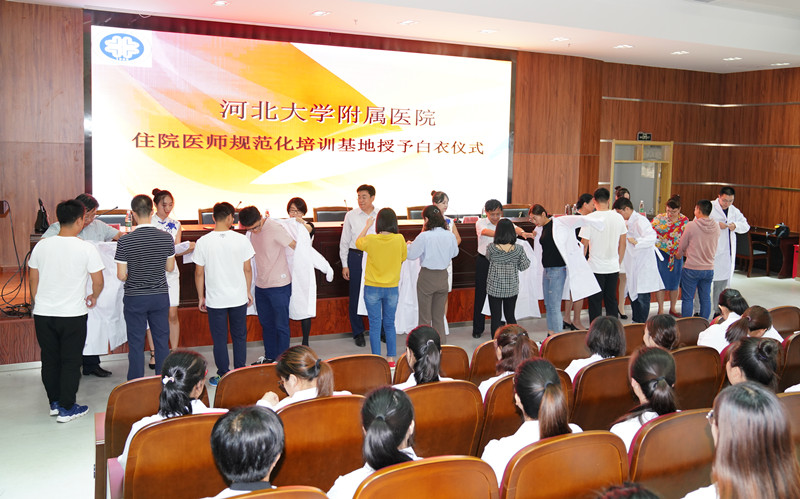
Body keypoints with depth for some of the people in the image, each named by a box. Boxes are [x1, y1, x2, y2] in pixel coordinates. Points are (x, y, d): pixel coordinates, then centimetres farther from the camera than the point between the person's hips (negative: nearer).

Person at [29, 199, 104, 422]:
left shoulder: (41, 246, 0)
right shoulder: (86, 249, -11)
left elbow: (33, 281, 9)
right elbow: (98, 282, -8)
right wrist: (93, 297, 13)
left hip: (43, 313, 4)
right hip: (73, 314, -4)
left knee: (49, 360, 16)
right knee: (70, 362, 7)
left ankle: (54, 403, 29)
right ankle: (67, 408, 13)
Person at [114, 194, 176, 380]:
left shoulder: (125, 241, -13)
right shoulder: (166, 238, -6)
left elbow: (121, 276, -10)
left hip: (135, 298, -2)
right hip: (160, 296, 3)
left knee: (136, 344, 7)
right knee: (162, 341, 12)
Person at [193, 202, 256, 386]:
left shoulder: (203, 242, -8)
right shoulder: (241, 239, -7)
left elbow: (199, 273, -2)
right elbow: (247, 269, -1)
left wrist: (201, 297, 9)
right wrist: (248, 291, 12)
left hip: (215, 299, -1)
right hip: (239, 298, 1)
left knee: (219, 339, 9)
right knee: (239, 336, 14)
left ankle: (223, 376, 15)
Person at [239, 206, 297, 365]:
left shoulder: (275, 228, -19)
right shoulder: (252, 232, 4)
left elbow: (296, 246, -12)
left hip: (279, 285, -7)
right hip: (261, 285, 7)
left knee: (281, 325, 1)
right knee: (266, 323, 17)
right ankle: (270, 357, 31)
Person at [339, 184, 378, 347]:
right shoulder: (351, 216, 3)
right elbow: (344, 242, 6)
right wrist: (344, 265, 2)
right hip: (356, 256, 0)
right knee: (355, 295, 2)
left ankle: (380, 330, 17)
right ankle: (358, 333, 15)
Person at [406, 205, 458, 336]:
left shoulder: (424, 236, -18)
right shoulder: (450, 235, -5)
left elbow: (411, 255, -10)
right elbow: (455, 253, 12)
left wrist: (408, 245, 11)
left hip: (427, 277, -4)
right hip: (443, 276, 4)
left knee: (425, 318, 7)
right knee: (439, 317, 15)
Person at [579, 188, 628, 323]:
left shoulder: (590, 218, -12)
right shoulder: (618, 217, 1)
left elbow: (584, 244, -9)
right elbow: (623, 243, 8)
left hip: (596, 267, -4)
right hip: (613, 267, 4)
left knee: (595, 302, 4)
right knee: (611, 299, 14)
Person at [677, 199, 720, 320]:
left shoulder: (691, 225, -14)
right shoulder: (716, 227, 0)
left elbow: (682, 246, -3)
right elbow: (714, 248, 13)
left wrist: (679, 255, 19)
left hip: (691, 268, -4)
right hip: (709, 268, 5)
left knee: (687, 299, 4)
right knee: (705, 298, 13)